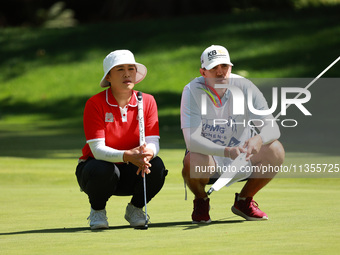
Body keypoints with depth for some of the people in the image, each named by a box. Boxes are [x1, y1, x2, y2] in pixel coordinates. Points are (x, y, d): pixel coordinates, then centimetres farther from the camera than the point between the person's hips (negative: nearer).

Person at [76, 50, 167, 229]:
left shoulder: (148, 101, -4)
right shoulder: (95, 104, -15)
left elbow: (153, 143, -11)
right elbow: (97, 149, -24)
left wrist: (148, 152, -38)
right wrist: (126, 156, -43)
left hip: (130, 174, 3)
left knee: (157, 166, -27)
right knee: (103, 170, -38)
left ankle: (135, 208, 3)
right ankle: (97, 211, -3)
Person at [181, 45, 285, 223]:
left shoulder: (244, 87, -11)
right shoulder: (192, 91, -18)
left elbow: (272, 127, -16)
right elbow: (192, 139, -29)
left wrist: (259, 139, -41)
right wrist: (227, 151, -45)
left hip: (242, 162, 3)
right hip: (210, 164, -3)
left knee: (275, 150, -22)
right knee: (192, 161, -36)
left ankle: (244, 201, 4)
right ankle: (201, 202, 1)